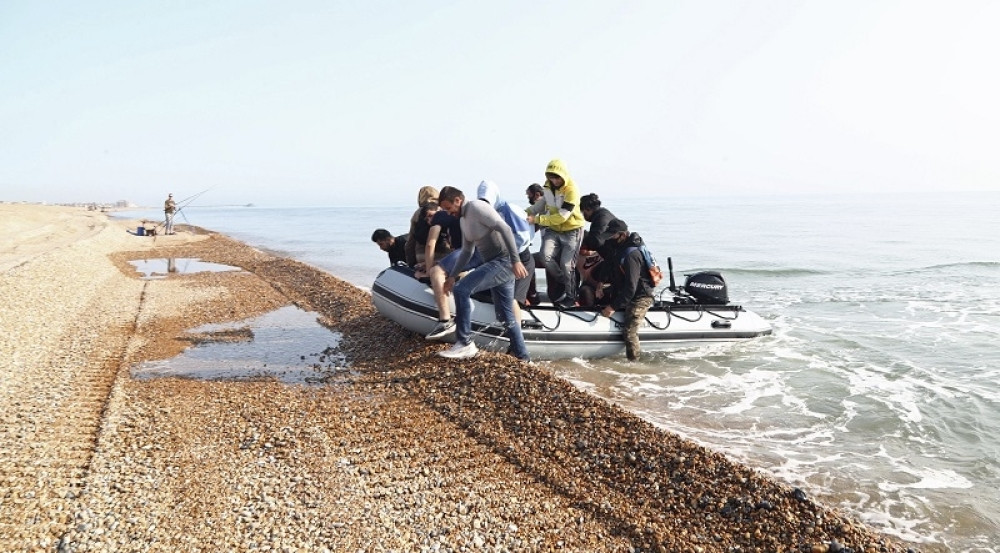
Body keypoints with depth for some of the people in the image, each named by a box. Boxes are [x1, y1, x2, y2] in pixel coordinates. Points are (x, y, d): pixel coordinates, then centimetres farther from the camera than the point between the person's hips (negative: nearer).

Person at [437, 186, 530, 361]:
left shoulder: (476, 207, -11)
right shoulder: (464, 221, 18)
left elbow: (505, 229, -20)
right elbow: (467, 251, 27)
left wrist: (516, 260, -26)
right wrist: (452, 276, 21)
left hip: (504, 261, -10)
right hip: (496, 264, 10)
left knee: (461, 290, -20)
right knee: (507, 316, 14)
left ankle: (465, 343, -15)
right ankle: (523, 357, 24)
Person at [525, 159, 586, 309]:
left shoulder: (571, 190, -23)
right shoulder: (548, 186, -2)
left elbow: (562, 217, -28)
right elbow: (543, 203, 16)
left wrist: (536, 219, -29)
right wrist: (527, 212, -2)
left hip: (571, 231, -5)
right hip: (553, 229, 5)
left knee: (566, 264, -5)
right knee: (546, 255, -17)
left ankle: (570, 297, 15)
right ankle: (563, 283, 6)